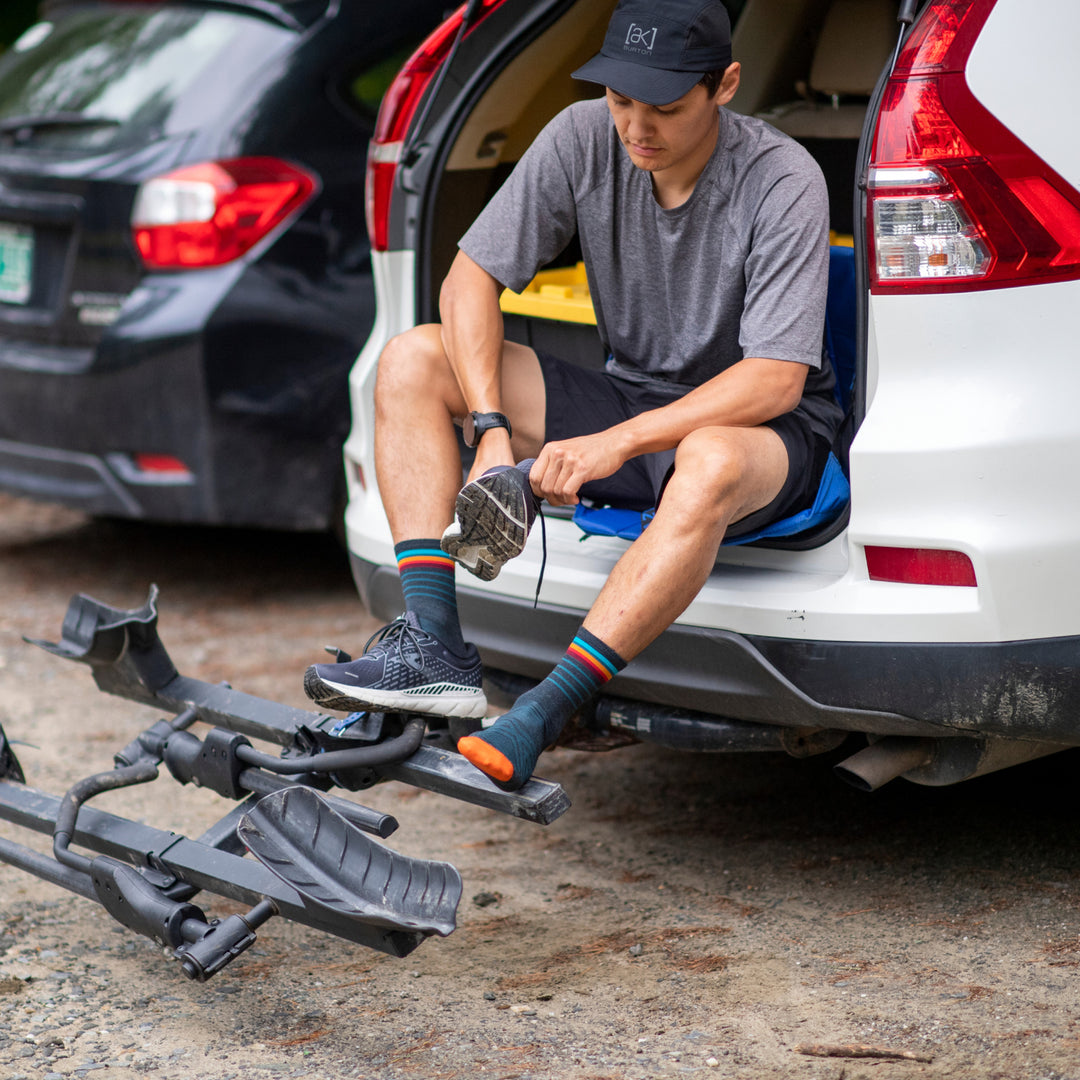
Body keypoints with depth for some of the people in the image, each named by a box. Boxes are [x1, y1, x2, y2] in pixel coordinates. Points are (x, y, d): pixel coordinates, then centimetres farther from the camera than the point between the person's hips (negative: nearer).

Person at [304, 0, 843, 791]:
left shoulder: (782, 180, -20)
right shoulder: (585, 140, -8)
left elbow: (777, 378, -25)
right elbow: (471, 276, -5)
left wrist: (617, 442, -32)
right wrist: (493, 431, -19)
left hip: (765, 429, -5)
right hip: (632, 400, 6)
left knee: (711, 463, -43)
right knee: (413, 362, -9)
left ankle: (537, 720, -42)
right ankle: (436, 648, -23)